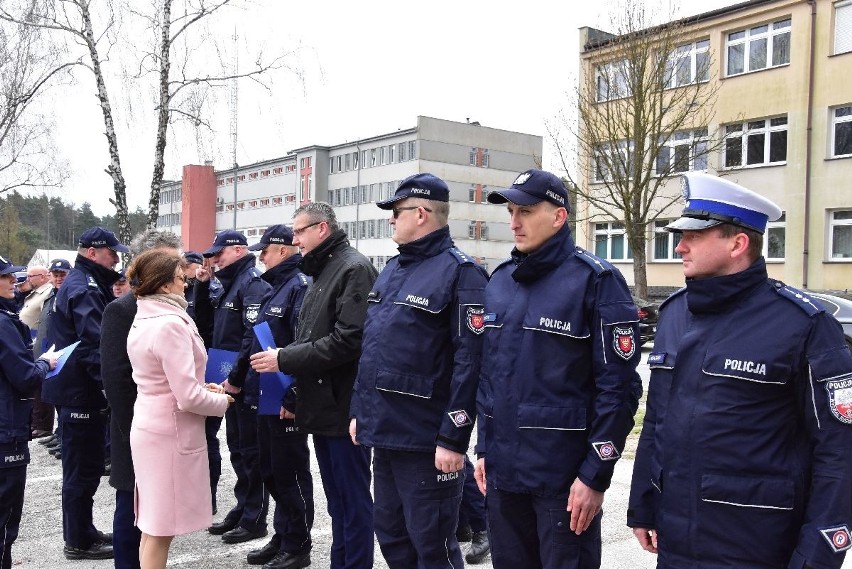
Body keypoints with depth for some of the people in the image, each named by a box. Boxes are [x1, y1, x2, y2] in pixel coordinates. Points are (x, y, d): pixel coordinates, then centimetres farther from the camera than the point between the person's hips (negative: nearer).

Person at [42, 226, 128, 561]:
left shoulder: (87, 283, 15)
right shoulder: (84, 288, -18)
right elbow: (95, 344, -27)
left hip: (78, 388, 10)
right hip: (80, 391, -10)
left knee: (86, 464, 18)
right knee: (83, 467, 0)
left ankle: (83, 530, 30)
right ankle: (78, 542, 11)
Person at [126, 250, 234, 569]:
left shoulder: (141, 321, 9)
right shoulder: (172, 324, -20)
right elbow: (188, 398, -24)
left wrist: (202, 387, 10)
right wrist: (221, 400, -6)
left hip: (148, 426, 9)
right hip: (171, 434, -9)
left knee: (152, 526, 19)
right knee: (161, 529, 2)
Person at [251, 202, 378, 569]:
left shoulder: (354, 269, -12)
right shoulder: (323, 273, 17)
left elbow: (348, 341, -22)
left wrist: (285, 360, -16)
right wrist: (296, 393, 12)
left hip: (344, 406, -9)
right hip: (323, 405, 9)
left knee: (353, 499, 1)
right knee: (337, 498, 17)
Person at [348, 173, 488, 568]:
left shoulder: (460, 272, -13)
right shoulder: (391, 271, 14)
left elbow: (469, 362, -19)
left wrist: (453, 439, -20)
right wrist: (359, 411, 16)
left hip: (425, 441, -8)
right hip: (383, 433, 8)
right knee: (391, 537, 20)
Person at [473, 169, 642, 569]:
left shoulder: (596, 280, -11)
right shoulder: (499, 280, 8)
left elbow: (617, 388, -13)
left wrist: (596, 476, -14)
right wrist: (483, 449, 13)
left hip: (563, 475, -6)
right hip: (501, 469, 6)